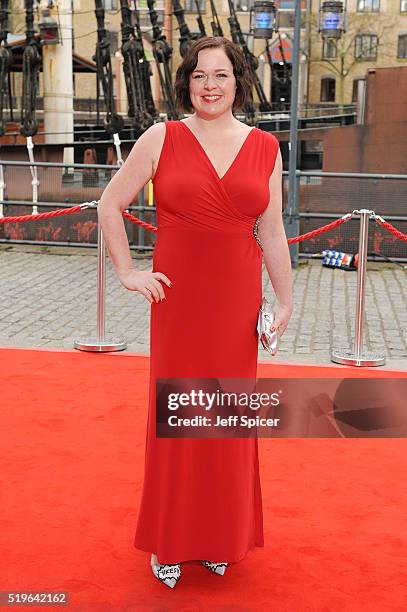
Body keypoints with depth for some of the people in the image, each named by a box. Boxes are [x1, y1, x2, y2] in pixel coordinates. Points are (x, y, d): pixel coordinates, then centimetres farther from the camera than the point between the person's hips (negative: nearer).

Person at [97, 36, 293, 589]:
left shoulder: (264, 147, 4)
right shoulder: (162, 139, -2)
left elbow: (271, 232, 8)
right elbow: (110, 204, 3)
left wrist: (285, 299, 7)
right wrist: (127, 274, -3)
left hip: (238, 300, 2)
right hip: (178, 296, -2)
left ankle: (220, 535, 30)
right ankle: (169, 542, 23)